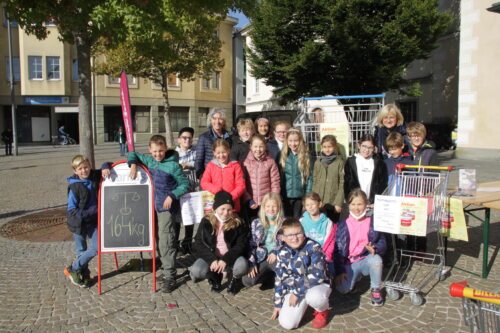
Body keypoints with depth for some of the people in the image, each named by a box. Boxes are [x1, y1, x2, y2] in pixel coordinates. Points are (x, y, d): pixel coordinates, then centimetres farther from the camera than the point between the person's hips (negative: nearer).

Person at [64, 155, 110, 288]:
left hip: (93, 221, 4)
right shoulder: (74, 187, -17)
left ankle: (74, 269, 20)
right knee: (82, 251, 7)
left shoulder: (95, 177, -5)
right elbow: (72, 210, -16)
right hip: (79, 223, -4)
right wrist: (90, 211, -24)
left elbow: (107, 165, 10)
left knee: (96, 248, 1)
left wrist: (105, 168, -13)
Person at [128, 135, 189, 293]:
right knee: (156, 239, 14)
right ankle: (165, 266, 29)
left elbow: (185, 184, -6)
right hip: (152, 206, 7)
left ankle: (169, 276, -4)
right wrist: (133, 165, 0)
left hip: (167, 207, -7)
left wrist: (172, 196, -18)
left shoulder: (173, 165, -10)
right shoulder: (149, 160, 7)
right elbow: (133, 154, 20)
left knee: (166, 241, -10)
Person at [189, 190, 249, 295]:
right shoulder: (206, 222, -1)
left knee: (242, 265, -32)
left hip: (230, 258, -1)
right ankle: (215, 278, 9)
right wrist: (212, 259, -21)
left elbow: (241, 245, -8)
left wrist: (226, 259, -22)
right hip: (211, 257, 1)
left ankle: (234, 279, 7)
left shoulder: (238, 223, -3)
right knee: (196, 271, -27)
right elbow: (199, 244, -5)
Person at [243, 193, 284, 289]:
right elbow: (251, 244, 4)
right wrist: (252, 263, -7)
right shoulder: (256, 223, 7)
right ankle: (270, 275, 8)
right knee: (246, 281, -21)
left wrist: (276, 252, -17)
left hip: (277, 258, -2)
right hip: (261, 258, 2)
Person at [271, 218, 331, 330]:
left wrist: (297, 293, -22)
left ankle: (323, 311, -1)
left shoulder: (313, 247, -19)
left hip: (318, 285, -4)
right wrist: (278, 304, 7)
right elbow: (280, 279, 4)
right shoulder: (283, 253, -4)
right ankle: (304, 303, 17)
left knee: (313, 296, -41)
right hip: (295, 288, 4)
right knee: (287, 324, -15)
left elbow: (317, 276, -25)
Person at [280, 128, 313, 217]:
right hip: (286, 195, 1)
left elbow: (310, 177, -2)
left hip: (300, 195, -1)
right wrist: (279, 195, -2)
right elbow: (279, 176, 2)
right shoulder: (283, 155, 1)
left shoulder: (306, 156, -2)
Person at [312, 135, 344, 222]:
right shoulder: (318, 162, 7)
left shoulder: (339, 162, -2)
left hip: (333, 202, -2)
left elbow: (342, 184, -4)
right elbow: (314, 182, 9)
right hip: (319, 202, 2)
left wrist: (339, 203, -9)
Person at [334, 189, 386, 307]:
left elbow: (382, 241, 0)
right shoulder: (343, 225, -3)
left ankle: (376, 290, -9)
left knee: (376, 259, -36)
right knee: (343, 289, -21)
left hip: (366, 260, 0)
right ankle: (356, 276, 15)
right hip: (349, 263, 1)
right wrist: (339, 271, -10)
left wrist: (375, 249, -24)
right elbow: (338, 249, -3)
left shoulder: (372, 223, -2)